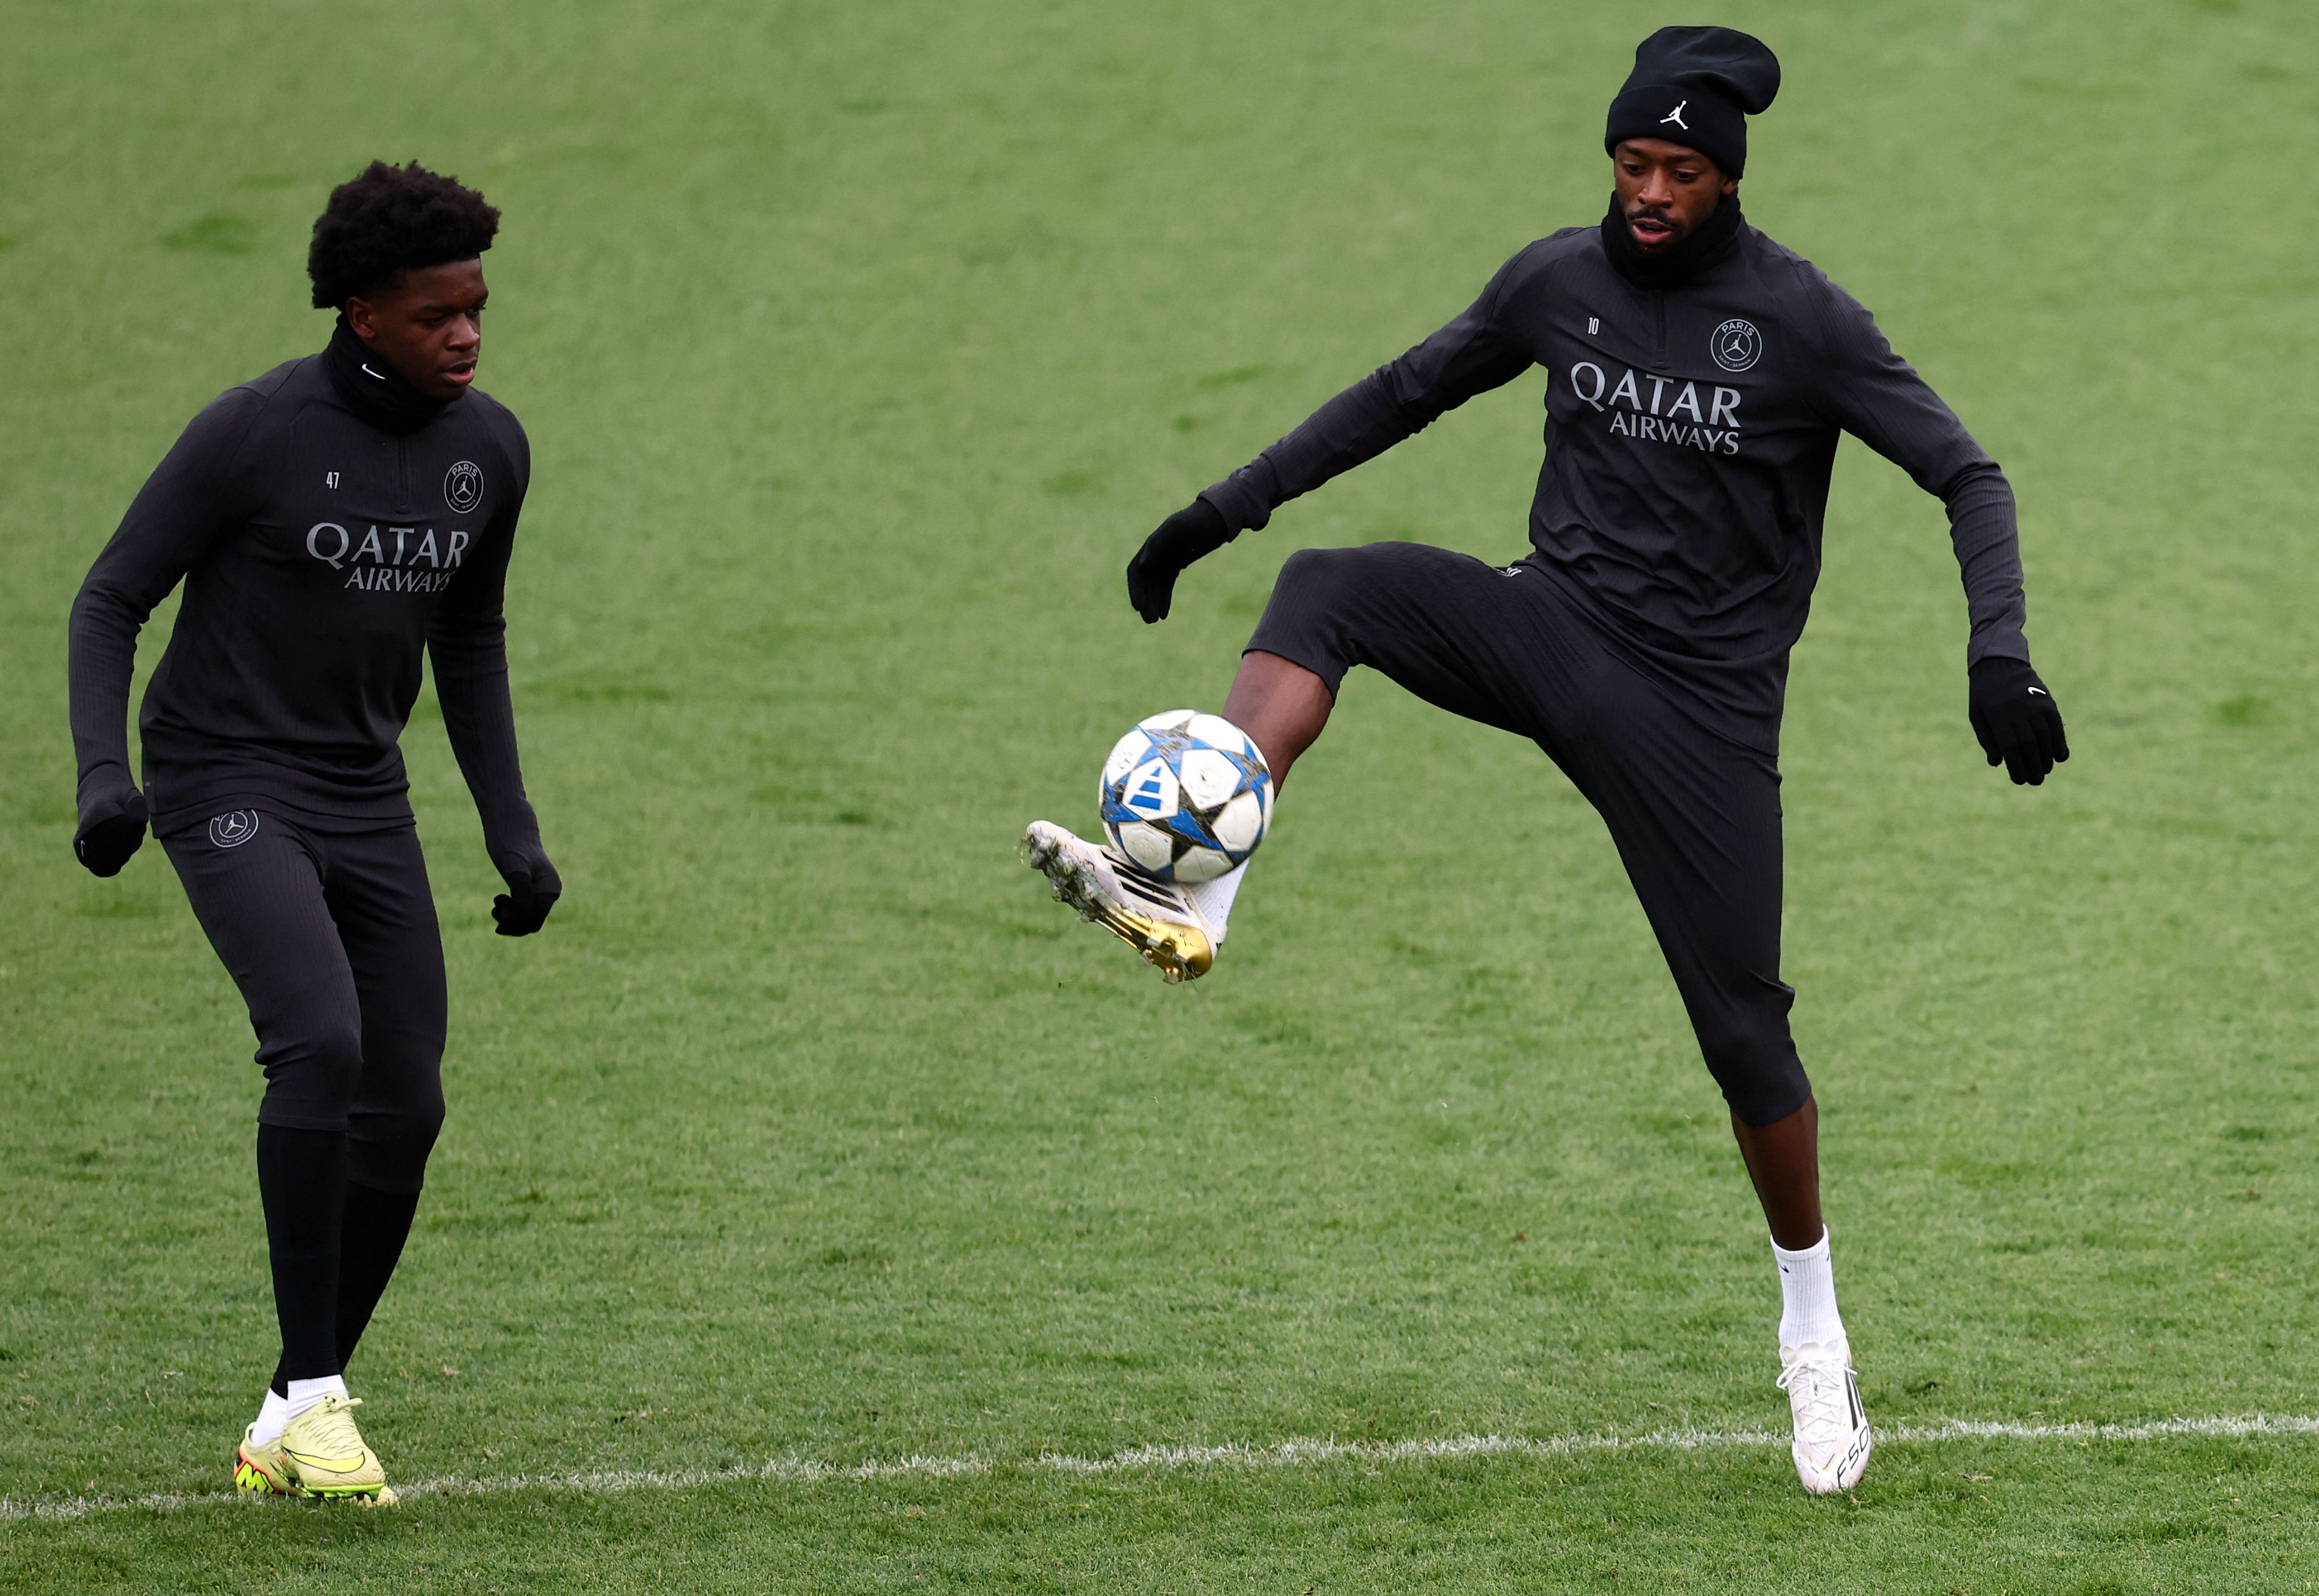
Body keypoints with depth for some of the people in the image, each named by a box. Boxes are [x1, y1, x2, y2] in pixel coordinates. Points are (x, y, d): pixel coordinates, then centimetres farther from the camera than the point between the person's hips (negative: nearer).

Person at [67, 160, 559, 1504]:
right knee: (321, 1043, -27)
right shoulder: (257, 432, -15)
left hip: (368, 805, 6)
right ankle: (313, 1393, -19)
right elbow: (113, 599, -8)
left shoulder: (490, 448, 3)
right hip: (229, 787, -6)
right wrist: (106, 774, -23)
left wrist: (514, 832, 13)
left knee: (405, 1109, -1)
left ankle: (287, 1428, 12)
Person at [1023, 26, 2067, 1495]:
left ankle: (1815, 1334, 18)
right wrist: (1225, 510, 15)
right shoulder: (1561, 280, 2)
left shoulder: (1804, 319, -10)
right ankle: (1193, 908, -41)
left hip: (1704, 700, -3)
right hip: (1557, 627, 3)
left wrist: (1999, 654, -23)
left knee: (1743, 1026, -4)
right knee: (1327, 590, -25)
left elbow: (1967, 477, -8)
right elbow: (1408, 392, 16)